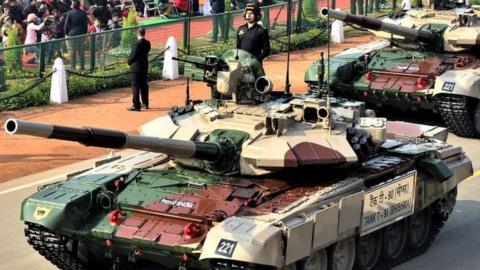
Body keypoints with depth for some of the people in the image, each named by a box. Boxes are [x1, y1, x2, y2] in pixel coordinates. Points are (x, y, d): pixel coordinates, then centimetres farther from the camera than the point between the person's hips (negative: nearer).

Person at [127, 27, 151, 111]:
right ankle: (145, 103, 27)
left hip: (136, 68, -7)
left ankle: (136, 106, 0)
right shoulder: (147, 43, 0)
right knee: (144, 85, 18)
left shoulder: (137, 45, -22)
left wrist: (129, 62, 6)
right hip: (144, 67, 7)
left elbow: (132, 56, -16)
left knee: (136, 87, -1)